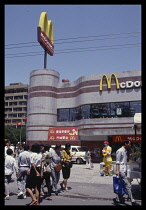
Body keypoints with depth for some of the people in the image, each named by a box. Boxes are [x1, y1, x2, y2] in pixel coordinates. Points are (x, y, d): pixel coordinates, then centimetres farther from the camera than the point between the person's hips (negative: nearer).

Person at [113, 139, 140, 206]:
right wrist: (117, 170, -21)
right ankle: (132, 201, -2)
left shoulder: (125, 151, 16)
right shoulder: (120, 151, -12)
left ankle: (118, 199, 21)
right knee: (128, 185, -7)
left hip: (124, 170, 9)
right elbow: (117, 162, -15)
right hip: (121, 171, -9)